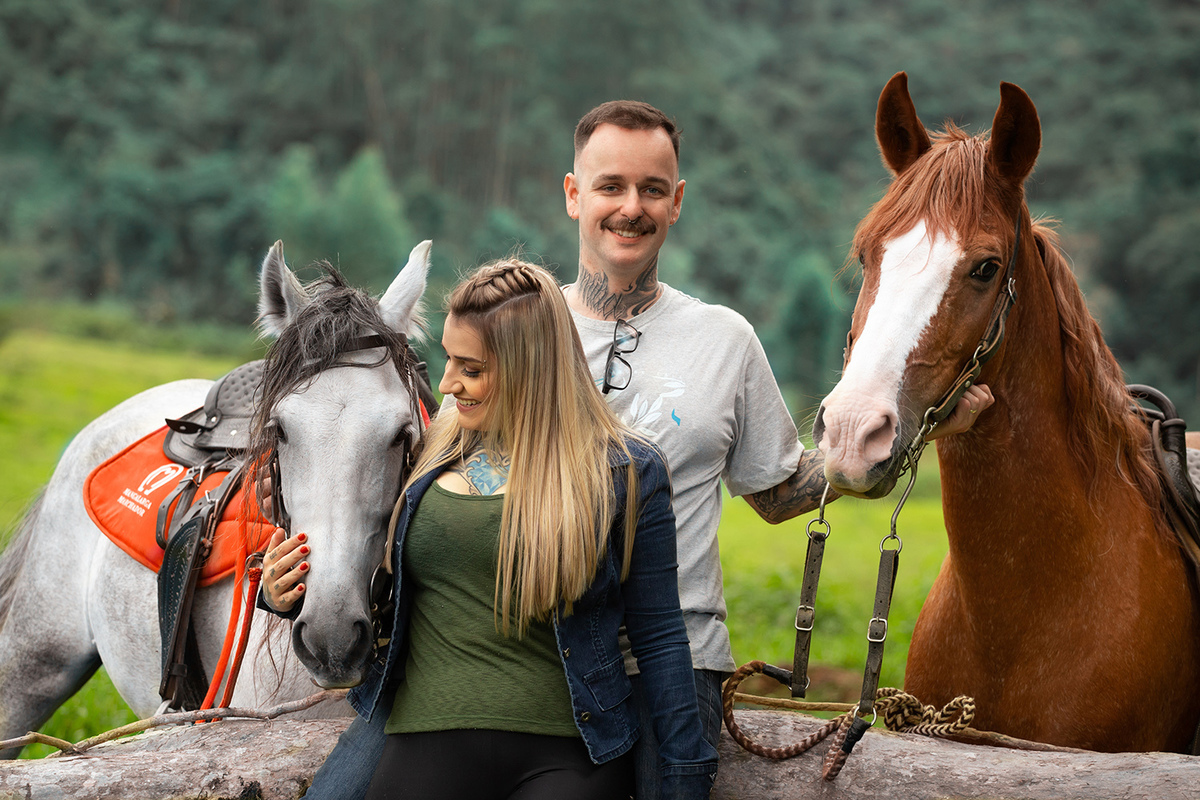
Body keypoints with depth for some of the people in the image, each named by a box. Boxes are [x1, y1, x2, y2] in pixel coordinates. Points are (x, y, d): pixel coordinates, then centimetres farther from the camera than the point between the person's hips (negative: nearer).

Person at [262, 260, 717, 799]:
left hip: (566, 756, -3)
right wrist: (287, 596, 2)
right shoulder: (427, 455, 11)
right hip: (425, 750, 3)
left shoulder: (625, 472, 0)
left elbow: (658, 635, 2)